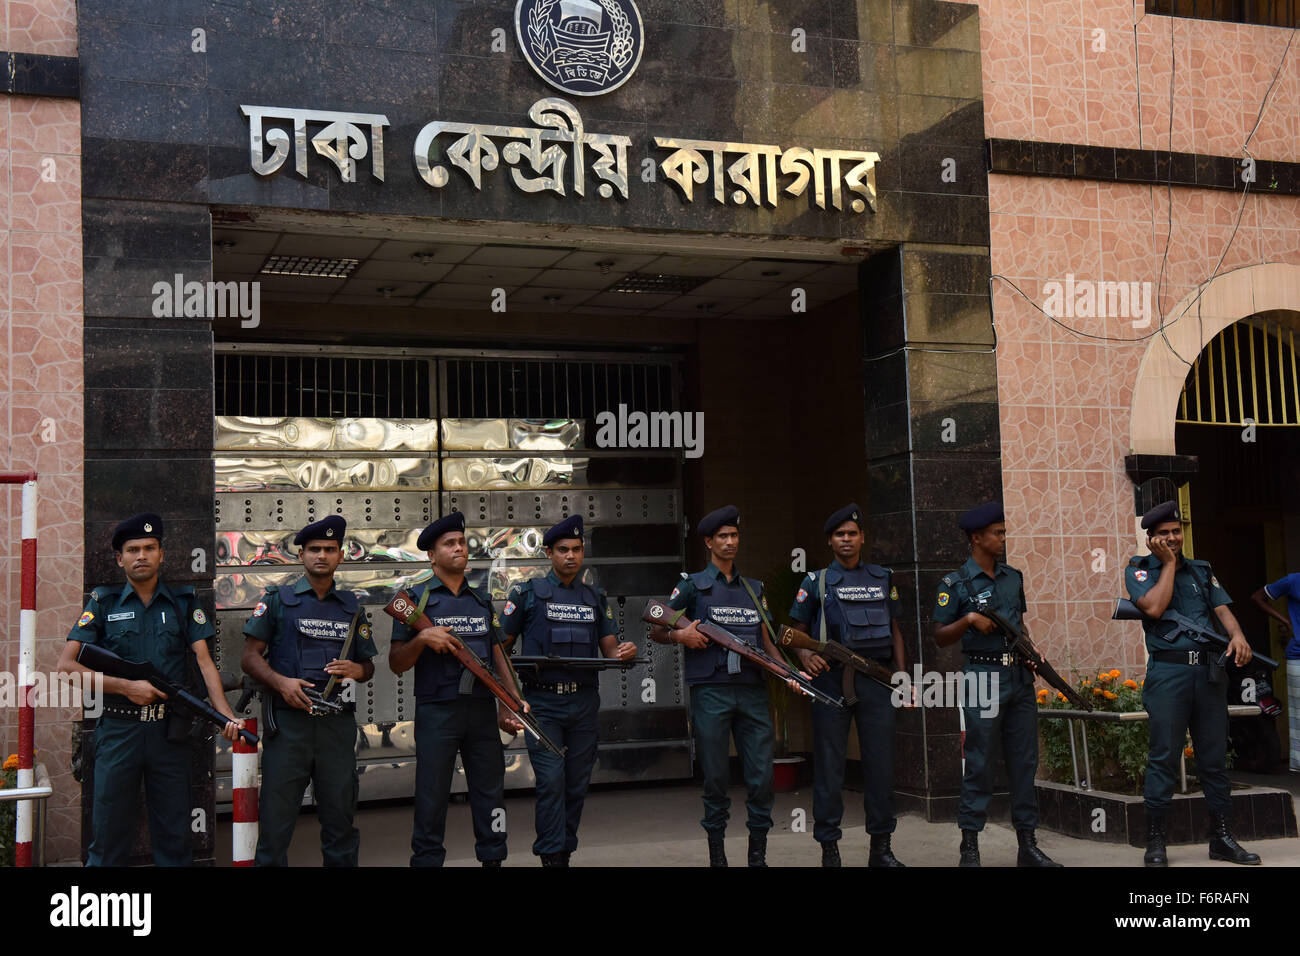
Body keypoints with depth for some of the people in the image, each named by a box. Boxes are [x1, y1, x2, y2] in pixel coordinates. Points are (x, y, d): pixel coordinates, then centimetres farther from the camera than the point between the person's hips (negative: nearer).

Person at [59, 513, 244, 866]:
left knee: (174, 835, 7)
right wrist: (126, 687, -12)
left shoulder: (183, 602, 8)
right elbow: (67, 665, -3)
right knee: (110, 831, 3)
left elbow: (204, 661, -1)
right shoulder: (103, 604, 4)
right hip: (118, 729, -1)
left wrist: (225, 714, -16)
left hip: (169, 731, 1)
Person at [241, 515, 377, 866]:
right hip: (288, 722, -3)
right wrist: (281, 682, -15)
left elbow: (368, 666, 20)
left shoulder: (353, 607, 16)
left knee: (340, 818, 7)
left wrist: (357, 670, -4)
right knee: (275, 819, -3)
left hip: (338, 724, 3)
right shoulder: (278, 600, 6)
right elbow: (250, 656, 2)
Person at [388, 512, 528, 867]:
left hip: (482, 709, 4)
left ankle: (493, 857, 17)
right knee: (432, 798, 0)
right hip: (436, 713, -4)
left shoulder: (482, 601, 15)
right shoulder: (416, 599, 1)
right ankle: (427, 858, 10)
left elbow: (498, 657, 16)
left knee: (491, 792, 8)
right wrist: (422, 639, -20)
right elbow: (396, 663, -2)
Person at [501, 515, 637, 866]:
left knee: (577, 783, 7)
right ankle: (552, 856, -6)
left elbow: (609, 648, 15)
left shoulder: (595, 598, 16)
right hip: (543, 702, -4)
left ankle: (566, 850, 17)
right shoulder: (527, 593, 4)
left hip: (583, 702, 4)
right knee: (551, 780, -11)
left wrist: (624, 652, -8)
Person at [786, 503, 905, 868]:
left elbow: (894, 630, 17)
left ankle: (881, 847, 13)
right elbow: (798, 630, 8)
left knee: (881, 763, 3)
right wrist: (805, 656, -13)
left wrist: (901, 675, 9)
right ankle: (829, 848, 7)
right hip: (832, 678, -2)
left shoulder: (883, 578, 14)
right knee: (829, 766, 0)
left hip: (876, 679, 2)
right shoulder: (817, 581, 7)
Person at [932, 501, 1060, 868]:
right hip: (983, 676, -5)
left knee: (1024, 762, 7)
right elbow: (940, 637, -3)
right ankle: (969, 847, 4)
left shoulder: (1013, 577, 14)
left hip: (1020, 676, 6)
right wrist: (969, 620, -18)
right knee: (979, 764, -3)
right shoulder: (955, 584, -3)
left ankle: (1028, 844, 14)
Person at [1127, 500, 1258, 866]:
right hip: (1169, 671, -4)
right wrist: (1169, 563, -4)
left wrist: (1237, 634, -14)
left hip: (1209, 671, 4)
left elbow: (1221, 608, 6)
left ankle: (1222, 839, 14)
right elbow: (1154, 607, -11)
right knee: (1164, 758, -5)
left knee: (1215, 758, 7)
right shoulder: (1139, 569, 6)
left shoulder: (1202, 570, 18)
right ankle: (1156, 842, 1)